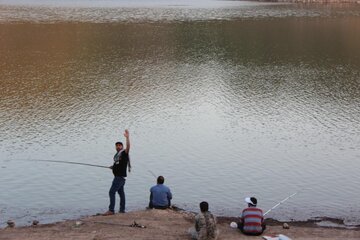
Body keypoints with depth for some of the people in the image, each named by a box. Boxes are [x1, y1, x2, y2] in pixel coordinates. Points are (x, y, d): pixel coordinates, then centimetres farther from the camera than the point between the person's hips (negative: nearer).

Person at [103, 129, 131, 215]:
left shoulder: (124, 153, -11)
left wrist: (127, 137, -39)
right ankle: (122, 210, 20)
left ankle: (111, 210, -12)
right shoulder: (116, 155, 15)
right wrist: (113, 166, 12)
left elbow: (128, 147, -31)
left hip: (121, 176, -10)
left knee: (112, 192, -13)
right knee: (121, 192, 14)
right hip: (118, 176, 10)